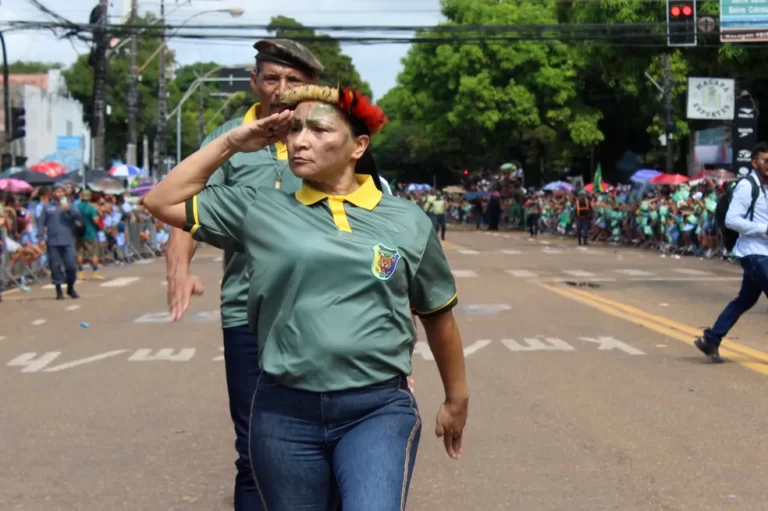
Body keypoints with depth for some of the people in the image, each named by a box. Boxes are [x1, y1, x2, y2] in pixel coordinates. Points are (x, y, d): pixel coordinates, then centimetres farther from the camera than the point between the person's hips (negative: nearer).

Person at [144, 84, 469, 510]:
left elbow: (437, 314, 15)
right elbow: (162, 203, 8)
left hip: (378, 410, -1)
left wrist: (457, 398, 22)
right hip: (284, 412, 2)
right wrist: (230, 144, 4)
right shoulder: (260, 210, 5)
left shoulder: (407, 222, 4)